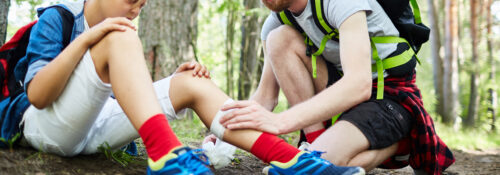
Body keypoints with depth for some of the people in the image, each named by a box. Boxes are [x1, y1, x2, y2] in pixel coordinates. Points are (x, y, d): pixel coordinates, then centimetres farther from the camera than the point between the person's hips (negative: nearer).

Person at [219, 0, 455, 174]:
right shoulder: (276, 22, 0)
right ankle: (318, 142, -10)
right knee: (279, 39, -12)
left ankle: (397, 143, -2)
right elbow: (265, 97, 4)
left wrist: (280, 121, -45)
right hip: (344, 90, 7)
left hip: (389, 95, -7)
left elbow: (360, 85, -37)